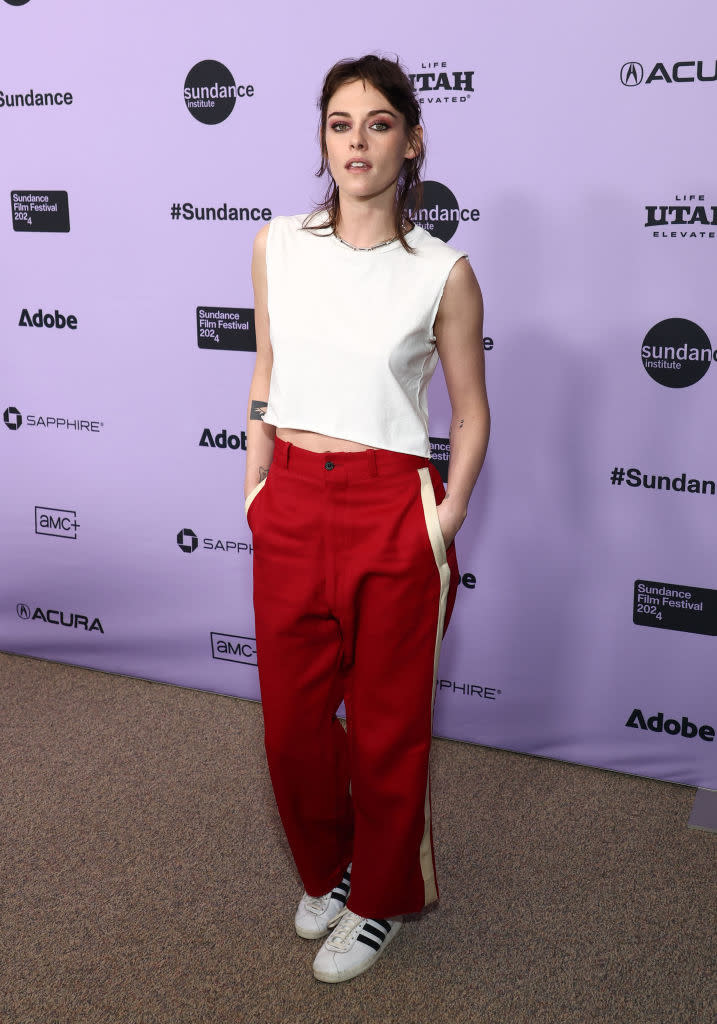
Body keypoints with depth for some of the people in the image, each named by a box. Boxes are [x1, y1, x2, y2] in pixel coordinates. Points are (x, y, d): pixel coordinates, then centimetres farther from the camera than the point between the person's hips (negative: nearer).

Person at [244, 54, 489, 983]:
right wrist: (255, 487, 9)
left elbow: (471, 412, 2)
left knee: (386, 724, 10)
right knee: (292, 716, 15)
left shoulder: (442, 272, -7)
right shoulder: (278, 245, 3)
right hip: (291, 506, 4)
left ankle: (379, 899, 34)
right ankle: (328, 869, 42)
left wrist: (447, 519, -5)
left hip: (391, 512, -3)